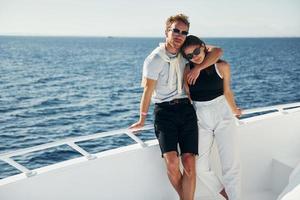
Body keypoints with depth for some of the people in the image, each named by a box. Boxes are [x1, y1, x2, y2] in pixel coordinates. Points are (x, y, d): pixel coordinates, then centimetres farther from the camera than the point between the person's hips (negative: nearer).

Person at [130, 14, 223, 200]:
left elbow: (217, 51, 3)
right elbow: (148, 91, -1)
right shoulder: (154, 59, -6)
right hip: (164, 110, -3)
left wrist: (198, 68, -11)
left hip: (186, 109, 4)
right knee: (172, 161, -18)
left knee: (189, 163, -9)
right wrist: (142, 120, 7)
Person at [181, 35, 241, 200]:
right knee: (200, 167, -2)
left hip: (223, 116, -1)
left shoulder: (222, 66, -4)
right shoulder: (187, 70, -2)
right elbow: (187, 96, 3)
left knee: (231, 165, -6)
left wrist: (234, 110, 24)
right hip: (200, 119, 1)